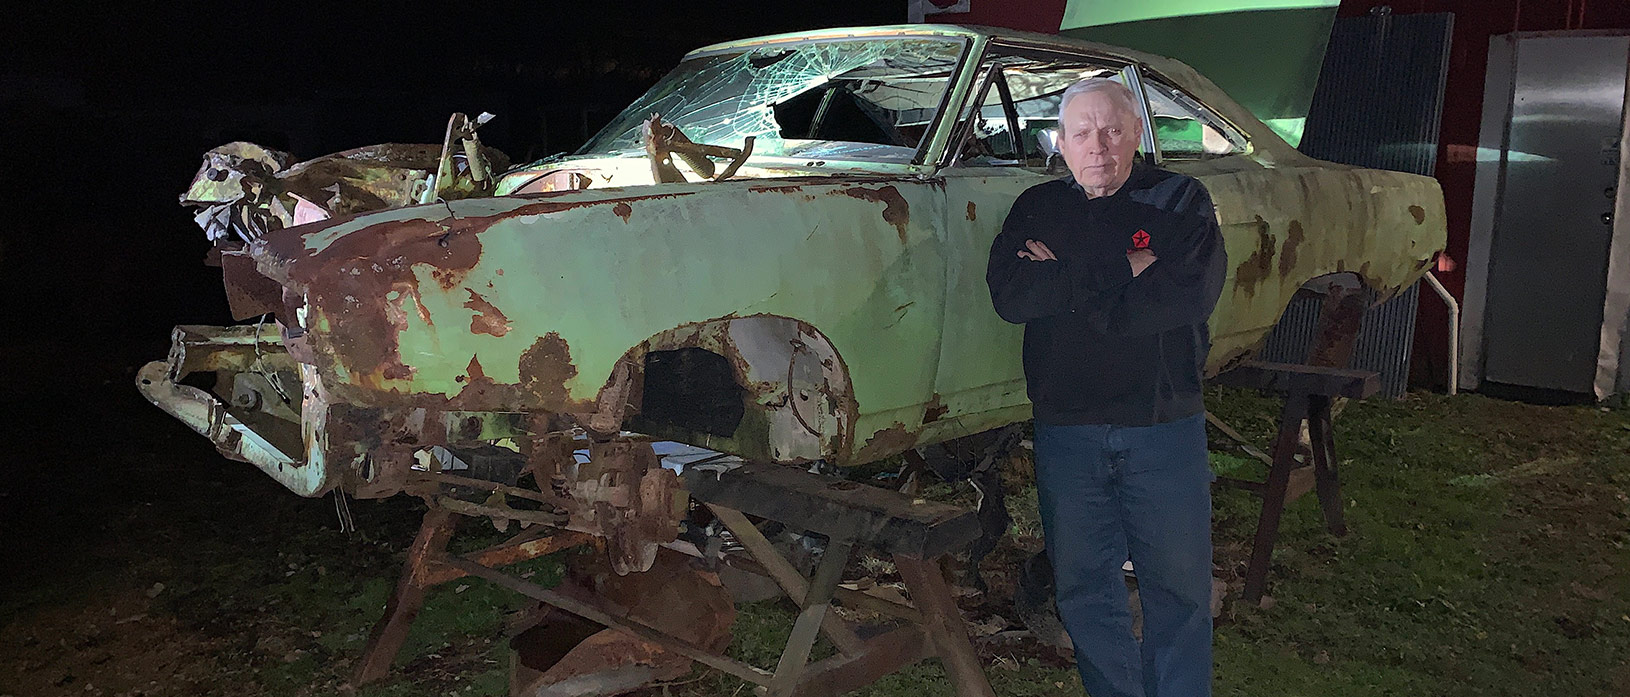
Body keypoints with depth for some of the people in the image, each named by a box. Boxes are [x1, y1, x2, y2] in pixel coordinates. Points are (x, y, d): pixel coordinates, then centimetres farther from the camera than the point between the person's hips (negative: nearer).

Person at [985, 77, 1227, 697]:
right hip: (1065, 429, 2)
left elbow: (1192, 293, -15)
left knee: (1179, 587, 6)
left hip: (1166, 425, -1)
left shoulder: (1181, 199, 2)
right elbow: (1008, 295, -9)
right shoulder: (1036, 209, 8)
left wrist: (1064, 282, -12)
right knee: (1084, 588, 10)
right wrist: (1121, 272, -13)